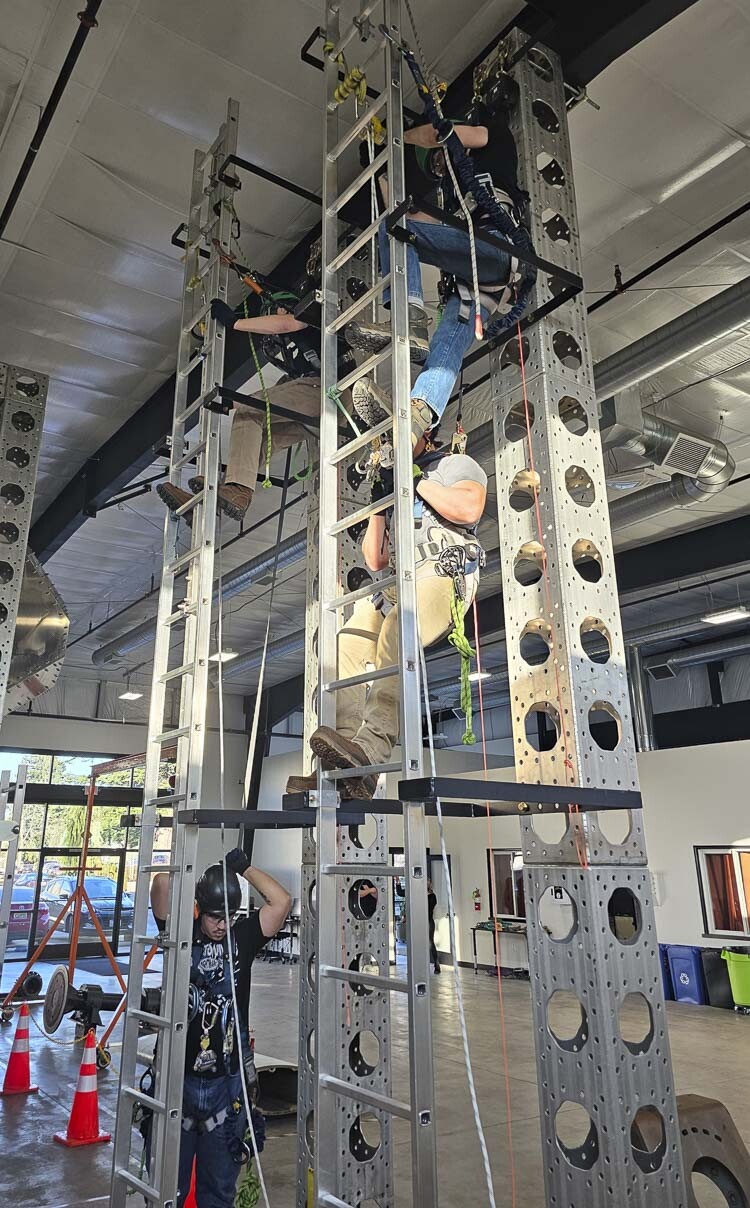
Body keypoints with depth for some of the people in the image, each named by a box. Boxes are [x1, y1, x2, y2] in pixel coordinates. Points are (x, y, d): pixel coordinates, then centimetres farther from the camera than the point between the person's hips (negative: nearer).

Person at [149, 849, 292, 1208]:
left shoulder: (241, 937, 0)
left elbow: (281, 901, -12)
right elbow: (162, 883, -19)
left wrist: (244, 867, -8)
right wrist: (198, 872, -8)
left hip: (227, 1079, 2)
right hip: (178, 1075, -1)